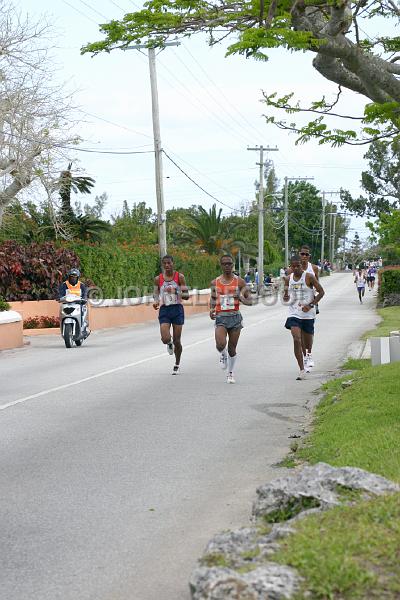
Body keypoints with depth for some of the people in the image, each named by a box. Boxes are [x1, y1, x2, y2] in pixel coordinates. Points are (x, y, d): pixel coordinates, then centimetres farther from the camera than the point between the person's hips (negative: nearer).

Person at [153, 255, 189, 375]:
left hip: (177, 309, -1)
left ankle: (177, 365, 23)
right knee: (165, 339, -15)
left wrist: (175, 292, -20)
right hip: (164, 310, 1)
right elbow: (156, 294, 11)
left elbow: (186, 295, -2)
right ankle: (169, 344, 24)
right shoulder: (158, 279, 4)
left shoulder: (180, 277, -1)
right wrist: (156, 302, -12)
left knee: (177, 340, 3)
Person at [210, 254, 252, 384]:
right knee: (220, 345, -20)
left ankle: (230, 373, 24)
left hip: (235, 316, 0)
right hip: (220, 317, 0)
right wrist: (211, 309, 3)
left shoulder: (239, 281, 1)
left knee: (232, 348, 5)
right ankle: (223, 355, 16)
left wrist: (242, 299, -19)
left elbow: (249, 300, 3)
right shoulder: (215, 282, 6)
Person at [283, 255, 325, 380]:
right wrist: (285, 297, -10)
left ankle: (307, 359, 43)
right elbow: (286, 298, 14)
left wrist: (310, 305, -14)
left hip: (308, 314, -2)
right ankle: (302, 370, -11)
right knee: (296, 340, -16)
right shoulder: (288, 279, 5)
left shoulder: (309, 277, -7)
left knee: (307, 343, 8)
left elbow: (321, 292, -5)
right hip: (294, 313, 2)